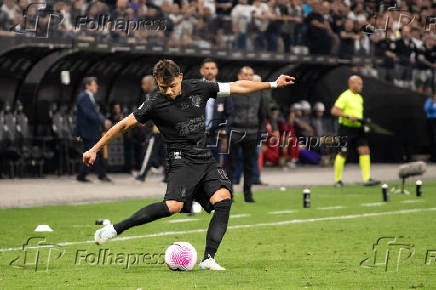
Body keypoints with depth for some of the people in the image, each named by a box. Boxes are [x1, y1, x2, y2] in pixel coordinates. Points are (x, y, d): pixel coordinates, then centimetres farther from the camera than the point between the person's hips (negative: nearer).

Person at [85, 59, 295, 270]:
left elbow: (238, 87, 12)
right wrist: (95, 150, 1)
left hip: (205, 160, 5)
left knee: (223, 197, -22)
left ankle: (208, 259, -23)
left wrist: (273, 84, 14)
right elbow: (124, 126, 1)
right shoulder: (155, 105, -5)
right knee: (173, 205, -29)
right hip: (181, 161, -5)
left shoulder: (198, 89, 3)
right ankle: (114, 229, -23)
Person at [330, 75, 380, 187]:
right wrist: (348, 117, -26)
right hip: (346, 128, -7)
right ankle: (338, 180, 11)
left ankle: (367, 179, -7)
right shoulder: (345, 96, -10)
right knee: (342, 154, 0)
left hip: (358, 129, 7)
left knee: (365, 150, -5)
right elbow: (334, 111, -19)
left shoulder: (359, 98, 16)